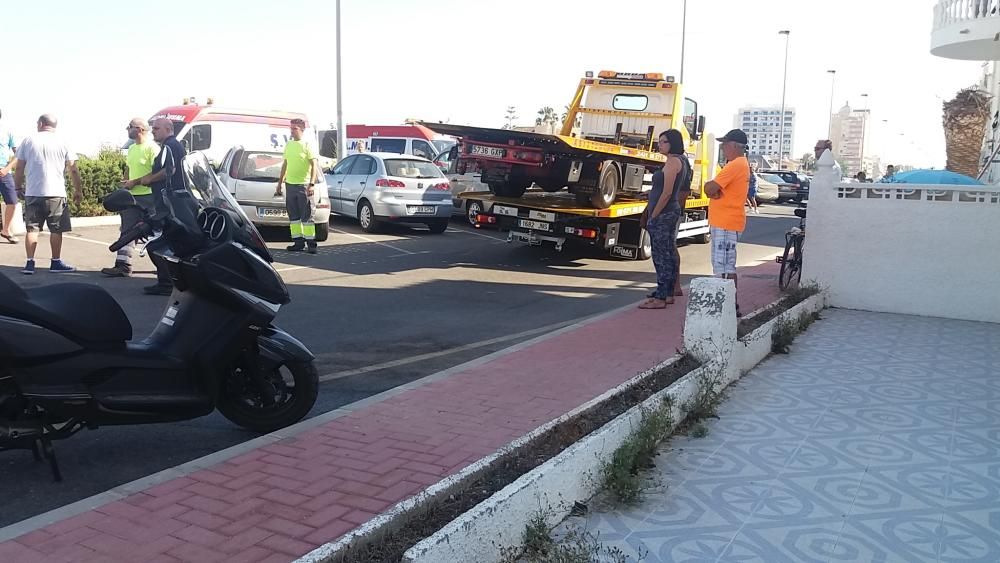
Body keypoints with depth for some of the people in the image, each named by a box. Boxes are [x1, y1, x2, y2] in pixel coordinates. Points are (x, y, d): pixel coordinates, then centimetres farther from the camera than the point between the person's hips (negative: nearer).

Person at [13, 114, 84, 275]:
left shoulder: (28, 141, 5)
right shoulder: (62, 143, 2)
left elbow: (19, 169, 5)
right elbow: (73, 170, 1)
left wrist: (18, 187, 15)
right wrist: (78, 191, 9)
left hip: (32, 193, 1)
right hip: (56, 193, -1)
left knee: (32, 228, 6)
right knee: (56, 230, 7)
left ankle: (30, 263, 2)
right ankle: (56, 263, 10)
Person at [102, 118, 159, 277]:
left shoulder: (152, 148, -11)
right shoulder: (132, 148, 16)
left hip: (148, 196, -9)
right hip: (132, 196, 9)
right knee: (127, 231, 4)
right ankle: (123, 265, 4)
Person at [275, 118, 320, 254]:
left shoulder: (307, 145, -5)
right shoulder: (288, 145, 14)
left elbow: (314, 165, -9)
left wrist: (312, 184, -18)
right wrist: (280, 183, 19)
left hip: (303, 185, -7)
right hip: (290, 184, 7)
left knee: (307, 216, -6)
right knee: (293, 216, 8)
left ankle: (311, 243, -3)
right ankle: (298, 242, 15)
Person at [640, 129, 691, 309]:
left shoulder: (672, 161, -15)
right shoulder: (681, 161, 15)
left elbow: (667, 193, -21)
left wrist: (653, 216, -16)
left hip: (664, 214, -10)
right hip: (672, 212, 10)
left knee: (661, 256, -7)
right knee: (668, 254, 14)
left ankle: (660, 298, -5)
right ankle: (668, 294, 22)